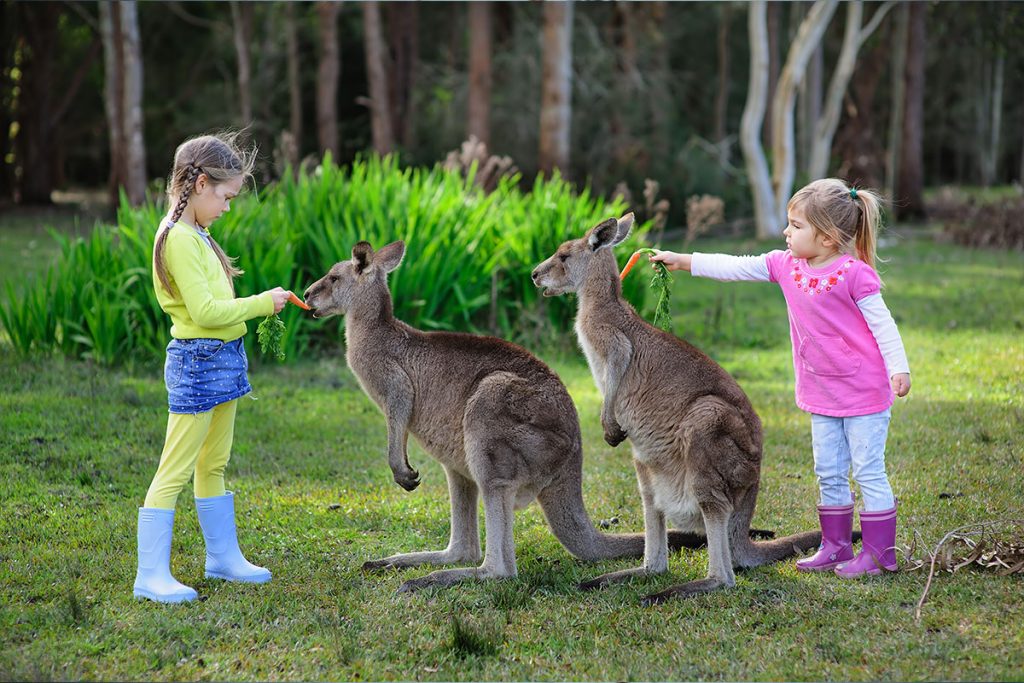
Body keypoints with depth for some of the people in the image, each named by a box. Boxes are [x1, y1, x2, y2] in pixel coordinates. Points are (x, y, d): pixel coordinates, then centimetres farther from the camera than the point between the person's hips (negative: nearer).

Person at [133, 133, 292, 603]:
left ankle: (223, 557, 28)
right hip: (197, 362, -10)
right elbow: (204, 310, -22)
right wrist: (262, 303, -13)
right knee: (175, 470, -7)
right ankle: (151, 575, -4)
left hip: (221, 360, 10)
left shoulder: (193, 234, 13)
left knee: (213, 465, 18)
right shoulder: (179, 239, -18)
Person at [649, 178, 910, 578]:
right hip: (821, 395, 7)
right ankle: (836, 546, 21)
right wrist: (683, 261, 4)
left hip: (864, 393, -7)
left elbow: (881, 323, -13)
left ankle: (878, 552, 4)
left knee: (868, 471, -2)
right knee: (829, 474, 12)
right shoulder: (786, 265, 3)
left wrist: (898, 368, -20)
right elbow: (735, 268, 6)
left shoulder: (855, 274, -15)